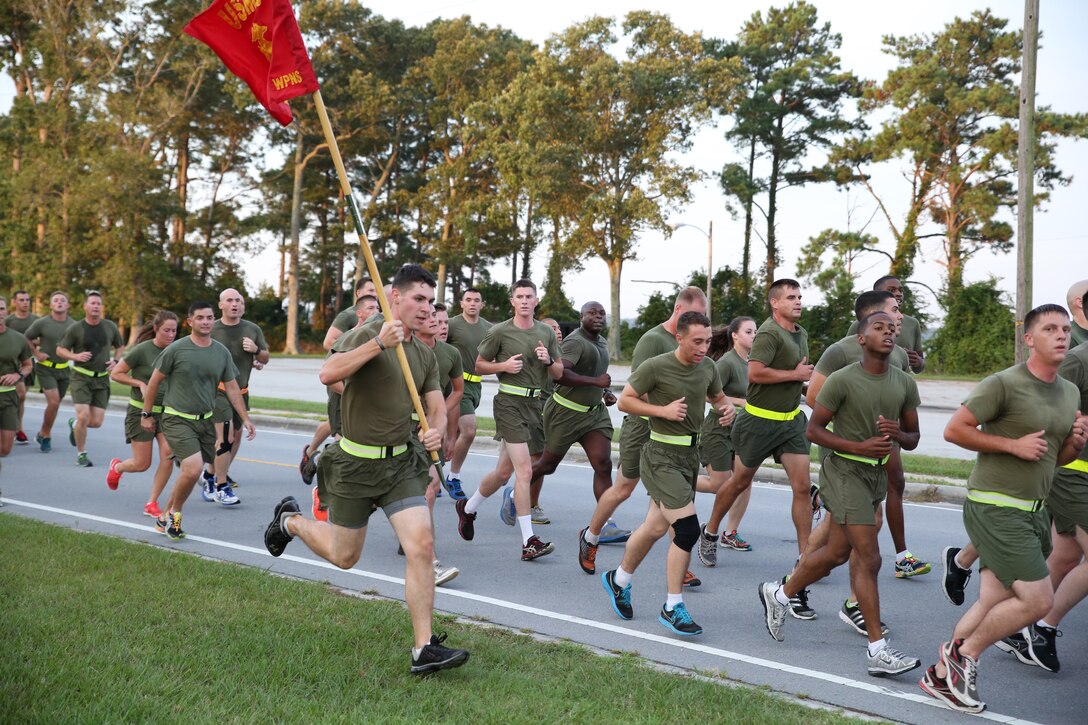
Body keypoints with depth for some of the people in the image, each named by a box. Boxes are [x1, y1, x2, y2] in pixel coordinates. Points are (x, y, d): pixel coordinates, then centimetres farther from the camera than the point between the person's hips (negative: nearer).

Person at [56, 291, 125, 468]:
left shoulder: (110, 327, 4)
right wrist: (76, 356, -17)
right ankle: (81, 454, 5)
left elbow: (120, 346, 19)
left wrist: (115, 360, 0)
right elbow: (60, 350, 2)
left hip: (102, 379, 3)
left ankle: (74, 424, 35)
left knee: (96, 422, 0)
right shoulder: (75, 329, -4)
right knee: (83, 416, -15)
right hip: (81, 378, -3)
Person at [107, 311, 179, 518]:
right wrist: (140, 384, -18)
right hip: (141, 410, -4)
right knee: (142, 464, 1)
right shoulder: (142, 350, -14)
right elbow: (115, 374, -7)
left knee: (168, 456, -14)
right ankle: (117, 467, 38)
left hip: (166, 410, 4)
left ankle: (151, 504, 1)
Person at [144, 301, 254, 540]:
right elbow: (155, 381, 0)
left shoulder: (222, 352, 4)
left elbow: (232, 387, 10)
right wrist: (146, 414, 4)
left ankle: (166, 517, 29)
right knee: (194, 469, -19)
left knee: (190, 471, 9)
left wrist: (245, 419, 7)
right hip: (178, 420, -5)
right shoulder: (176, 349, -9)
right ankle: (175, 514, 6)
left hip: (206, 420, 5)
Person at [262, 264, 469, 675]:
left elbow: (437, 409, 9)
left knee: (422, 545, -12)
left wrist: (437, 431, -14)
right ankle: (290, 521, 42)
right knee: (344, 557, 11)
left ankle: (424, 649, -4)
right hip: (356, 463, -5)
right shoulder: (364, 336, -14)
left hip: (402, 461, 5)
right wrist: (378, 343, -40)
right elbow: (328, 374, -31)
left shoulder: (425, 355, 7)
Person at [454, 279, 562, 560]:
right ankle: (529, 542, -12)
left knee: (504, 471, 14)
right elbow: (480, 365, 5)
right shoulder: (499, 332, -4)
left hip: (534, 404, 6)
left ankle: (468, 508, 38)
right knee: (524, 471, -15)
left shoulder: (546, 332, 11)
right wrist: (504, 365, -13)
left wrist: (548, 360, -6)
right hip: (509, 402, -6)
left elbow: (558, 373, 15)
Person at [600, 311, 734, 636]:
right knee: (688, 529, -14)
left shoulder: (708, 366, 4)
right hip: (662, 457, -7)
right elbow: (625, 401, -7)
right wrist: (663, 410, -18)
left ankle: (618, 580, 39)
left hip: (690, 455, 7)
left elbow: (718, 397, 21)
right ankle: (672, 608, 0)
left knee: (656, 527, 16)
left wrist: (727, 408, -2)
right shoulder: (656, 366, -15)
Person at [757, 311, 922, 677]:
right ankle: (878, 651, -3)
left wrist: (898, 434, -13)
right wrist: (861, 447, -20)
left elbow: (913, 438, 12)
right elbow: (813, 430, -9)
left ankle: (779, 594, 35)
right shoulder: (842, 380, -13)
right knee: (869, 559, -10)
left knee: (836, 553, 15)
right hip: (845, 471, -7)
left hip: (876, 473, 7)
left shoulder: (905, 383, 4)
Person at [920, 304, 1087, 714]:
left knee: (994, 604, 8)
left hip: (1032, 512, 8)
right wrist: (1013, 444, -17)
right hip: (995, 507, -8)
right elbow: (954, 430, -13)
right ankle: (966, 651, 9)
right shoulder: (1004, 384, -12)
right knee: (1038, 600, -11)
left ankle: (941, 677, 20)